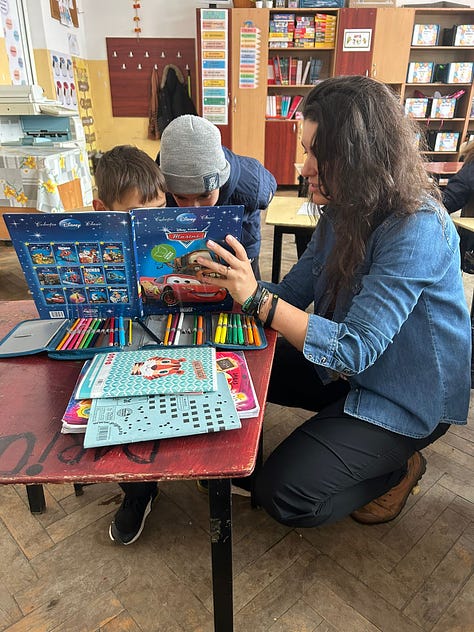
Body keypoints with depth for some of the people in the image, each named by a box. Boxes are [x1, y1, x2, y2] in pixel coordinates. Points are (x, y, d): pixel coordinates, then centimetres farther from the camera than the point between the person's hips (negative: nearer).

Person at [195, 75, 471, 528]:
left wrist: (258, 299, -38)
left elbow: (355, 350, -33)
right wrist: (230, 285, -16)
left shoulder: (416, 230, -29)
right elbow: (295, 291, -2)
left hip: (405, 397, -7)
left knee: (285, 496, -14)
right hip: (346, 364, 8)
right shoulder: (344, 211, -4)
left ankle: (398, 469, 12)